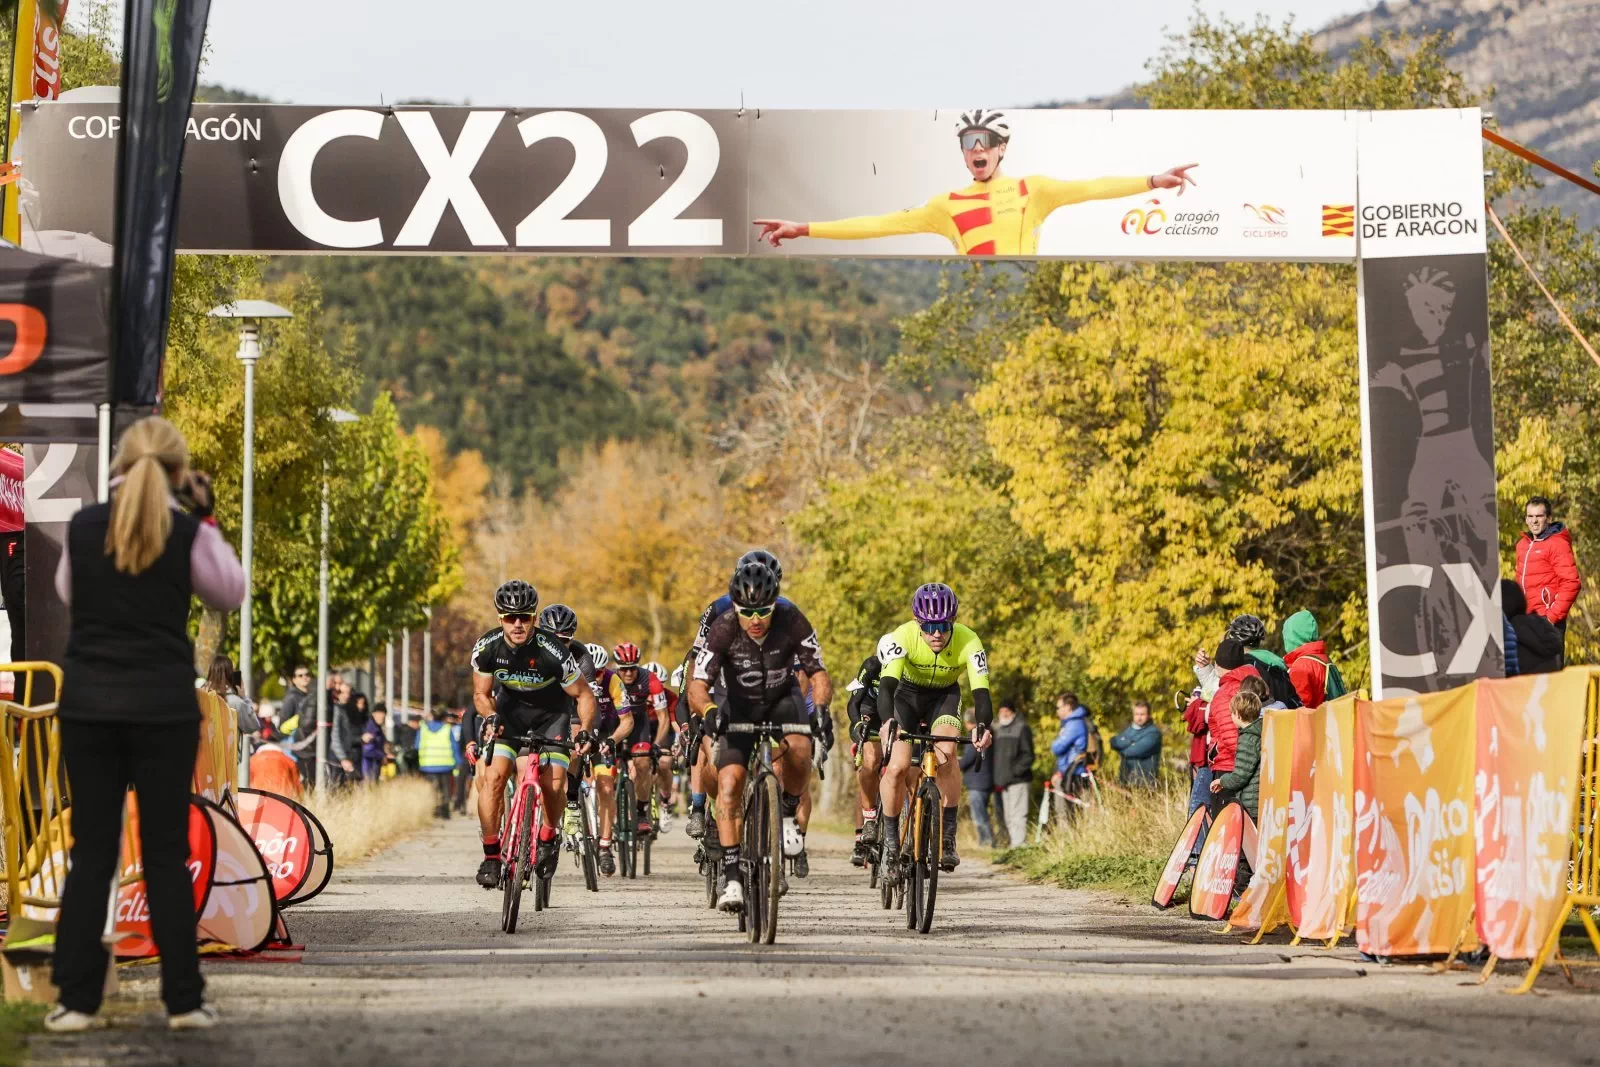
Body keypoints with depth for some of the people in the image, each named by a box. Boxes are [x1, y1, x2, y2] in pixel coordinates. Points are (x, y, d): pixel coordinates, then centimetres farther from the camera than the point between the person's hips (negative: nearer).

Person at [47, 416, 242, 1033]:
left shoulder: (83, 526, 1)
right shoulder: (186, 532, -6)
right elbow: (230, 595, 9)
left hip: (88, 703, 2)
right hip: (164, 705, -2)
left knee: (91, 853, 7)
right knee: (167, 855, 5)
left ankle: (76, 1000, 4)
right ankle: (183, 1001, 5)